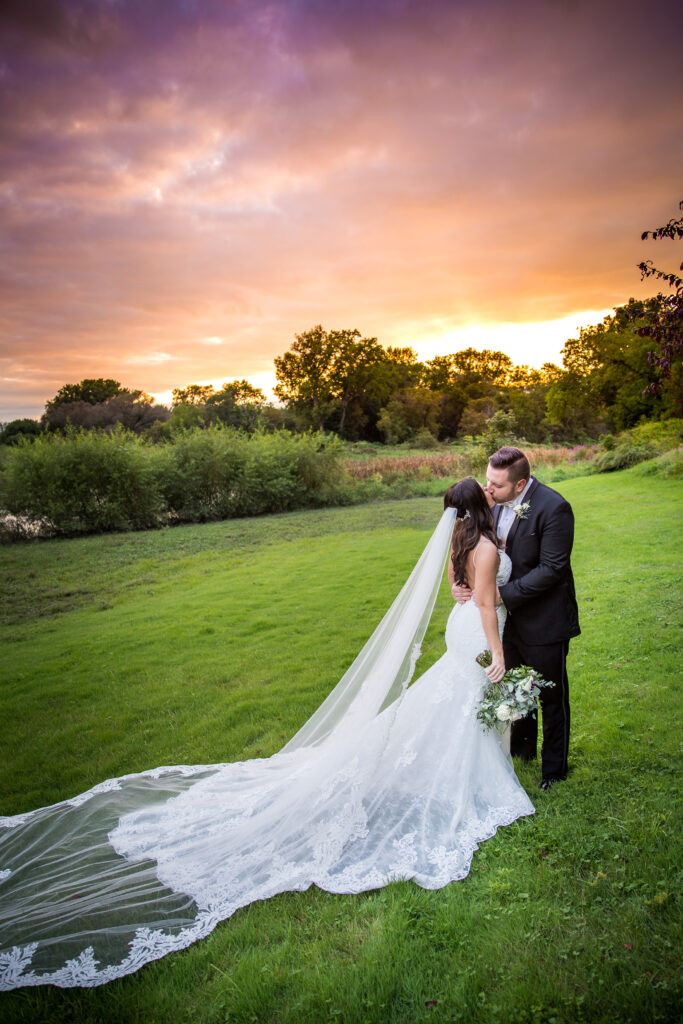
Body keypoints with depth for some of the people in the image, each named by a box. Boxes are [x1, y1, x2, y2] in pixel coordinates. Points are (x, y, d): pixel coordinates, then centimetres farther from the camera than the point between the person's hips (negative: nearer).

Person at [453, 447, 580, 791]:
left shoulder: (553, 508, -25)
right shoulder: (497, 502, -4)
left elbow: (551, 569, -26)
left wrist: (501, 593, -26)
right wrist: (465, 584, -14)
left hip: (544, 621, -7)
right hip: (511, 616, 7)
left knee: (552, 697, 13)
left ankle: (554, 768, 35)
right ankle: (523, 748, 49)